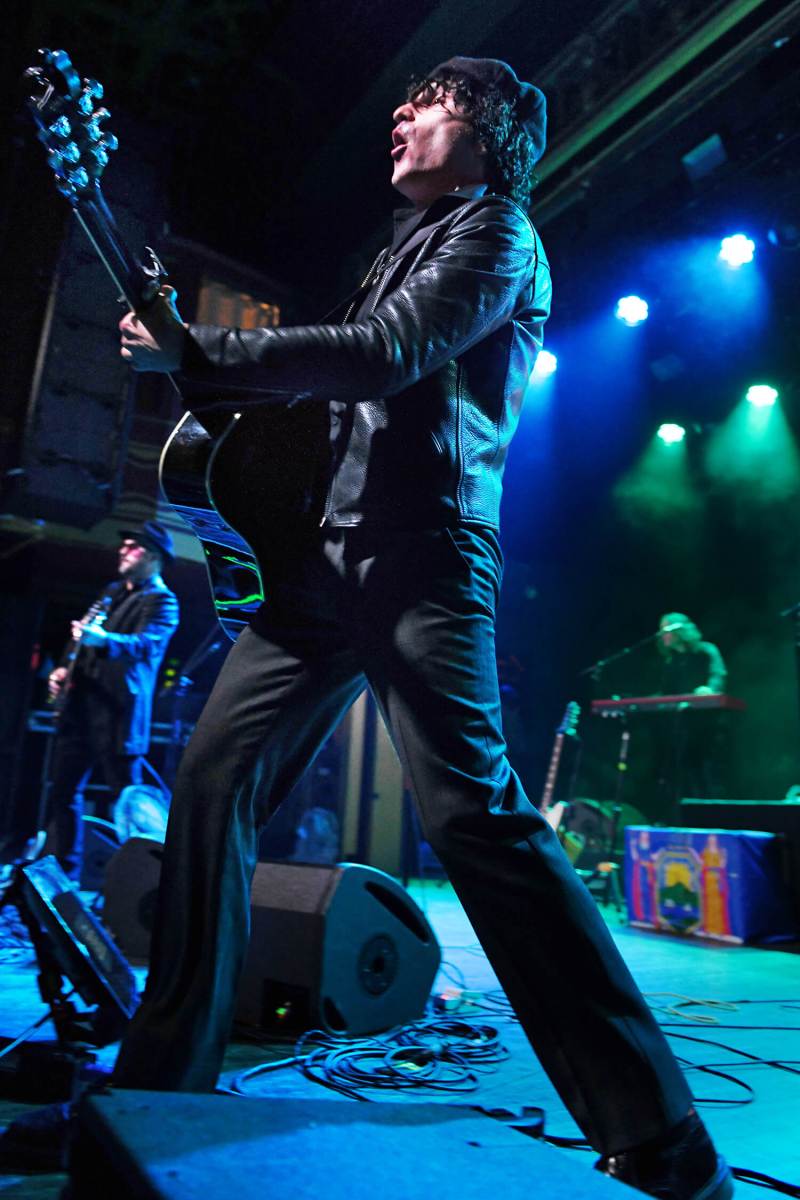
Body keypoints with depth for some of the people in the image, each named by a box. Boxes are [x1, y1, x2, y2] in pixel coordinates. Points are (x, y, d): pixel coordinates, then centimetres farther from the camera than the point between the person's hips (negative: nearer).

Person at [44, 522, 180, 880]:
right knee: (63, 789, 11)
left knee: (121, 799, -4)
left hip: (117, 711, -8)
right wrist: (64, 667, 9)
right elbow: (81, 637, 27)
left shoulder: (162, 600, -5)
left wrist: (103, 639, -39)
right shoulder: (111, 592, 20)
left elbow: (147, 645, -21)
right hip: (79, 704, 8)